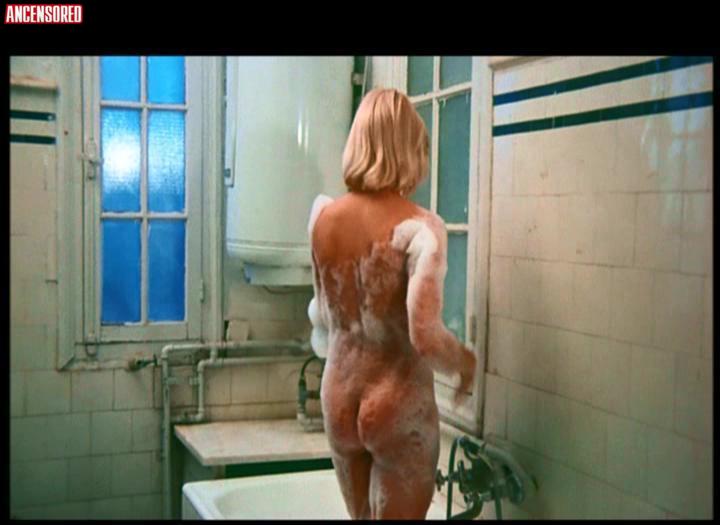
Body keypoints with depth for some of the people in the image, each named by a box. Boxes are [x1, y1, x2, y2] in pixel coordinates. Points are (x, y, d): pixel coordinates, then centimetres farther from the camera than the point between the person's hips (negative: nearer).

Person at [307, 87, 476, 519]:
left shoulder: (323, 217, -3)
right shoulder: (419, 227, -19)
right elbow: (425, 336, -26)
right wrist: (466, 362, -7)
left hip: (338, 398, 5)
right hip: (398, 405, -5)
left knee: (362, 517, 22)